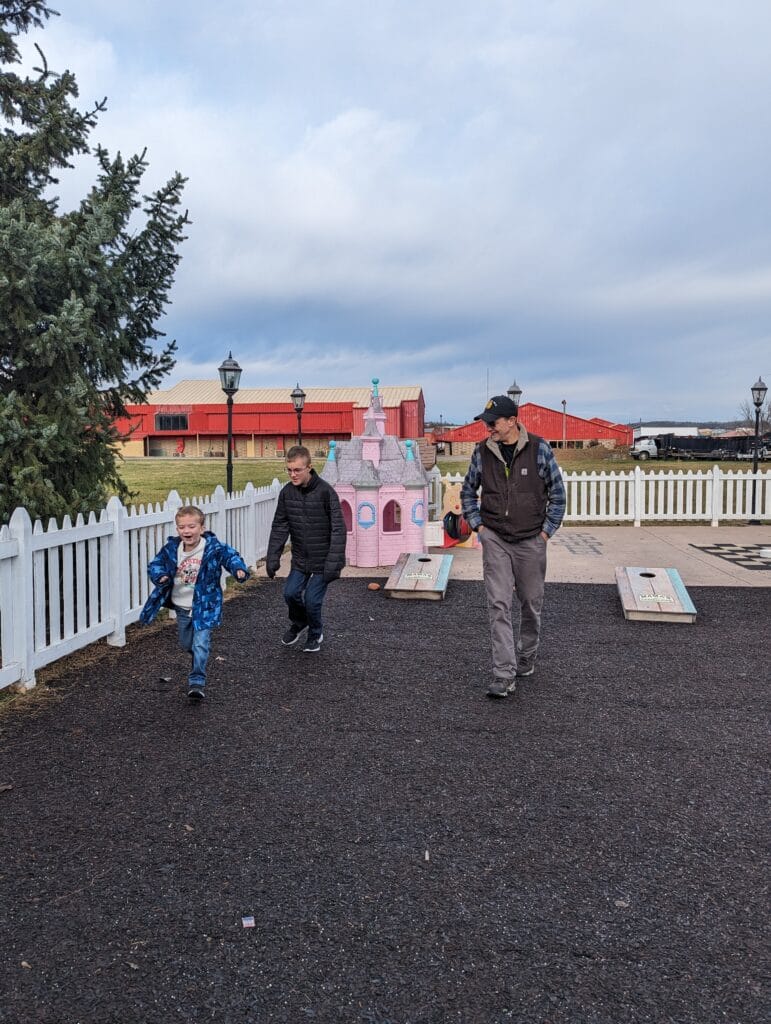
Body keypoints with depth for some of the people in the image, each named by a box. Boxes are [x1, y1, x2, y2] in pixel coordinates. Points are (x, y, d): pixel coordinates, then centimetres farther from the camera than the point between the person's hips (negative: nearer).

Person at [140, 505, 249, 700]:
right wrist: (160, 576, -20)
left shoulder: (213, 547, -17)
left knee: (200, 644, -12)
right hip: (181, 608, 4)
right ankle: (199, 660, 50)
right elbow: (155, 565, 2)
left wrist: (239, 569, -34)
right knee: (186, 644, 19)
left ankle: (197, 682, -4)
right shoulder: (171, 548, -8)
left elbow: (230, 556, -13)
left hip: (204, 607, -4)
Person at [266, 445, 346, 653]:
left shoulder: (325, 492, -18)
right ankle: (298, 622, 32)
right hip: (300, 558, 4)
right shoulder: (286, 492, -3)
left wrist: (334, 562, -21)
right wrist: (272, 557, 0)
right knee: (291, 593, -1)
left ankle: (315, 633, 23)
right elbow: (279, 526, 4)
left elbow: (338, 529, -17)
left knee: (312, 599, -6)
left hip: (322, 559, -4)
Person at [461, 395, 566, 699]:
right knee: (499, 605, -7)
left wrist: (547, 530, -2)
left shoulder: (538, 448, -6)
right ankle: (504, 675, -5)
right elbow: (468, 491, 14)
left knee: (531, 603, 12)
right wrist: (478, 525, 4)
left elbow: (557, 491, 1)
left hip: (531, 540, -1)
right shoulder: (482, 451, 0)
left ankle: (526, 658, 34)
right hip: (495, 539, 1)